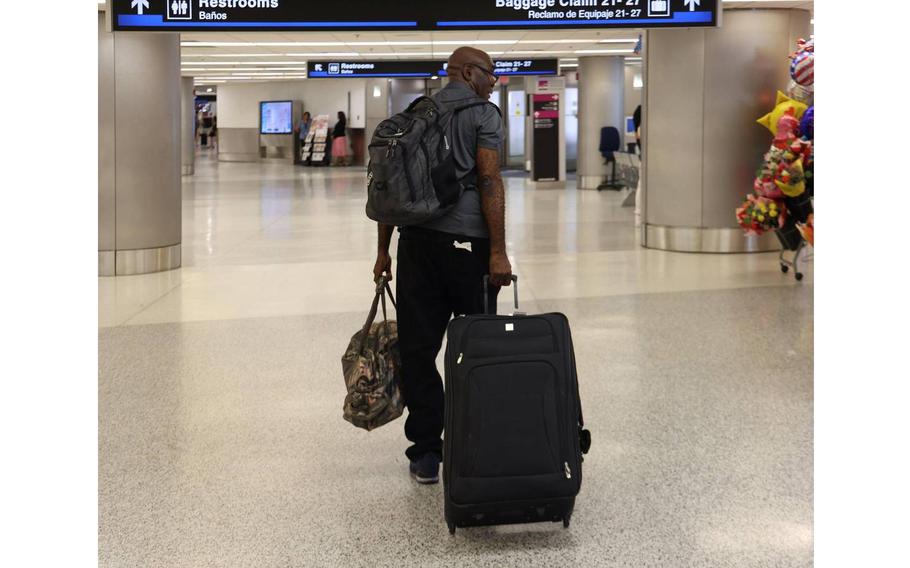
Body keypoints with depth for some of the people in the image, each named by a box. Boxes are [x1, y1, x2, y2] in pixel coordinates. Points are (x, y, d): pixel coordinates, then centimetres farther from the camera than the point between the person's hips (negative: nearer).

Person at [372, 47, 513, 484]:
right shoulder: (483, 114, 0)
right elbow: (489, 181, -11)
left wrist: (383, 251, 18)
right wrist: (498, 251, -12)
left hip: (416, 239, 5)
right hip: (466, 239, -4)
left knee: (418, 347, 4)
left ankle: (426, 452, 6)